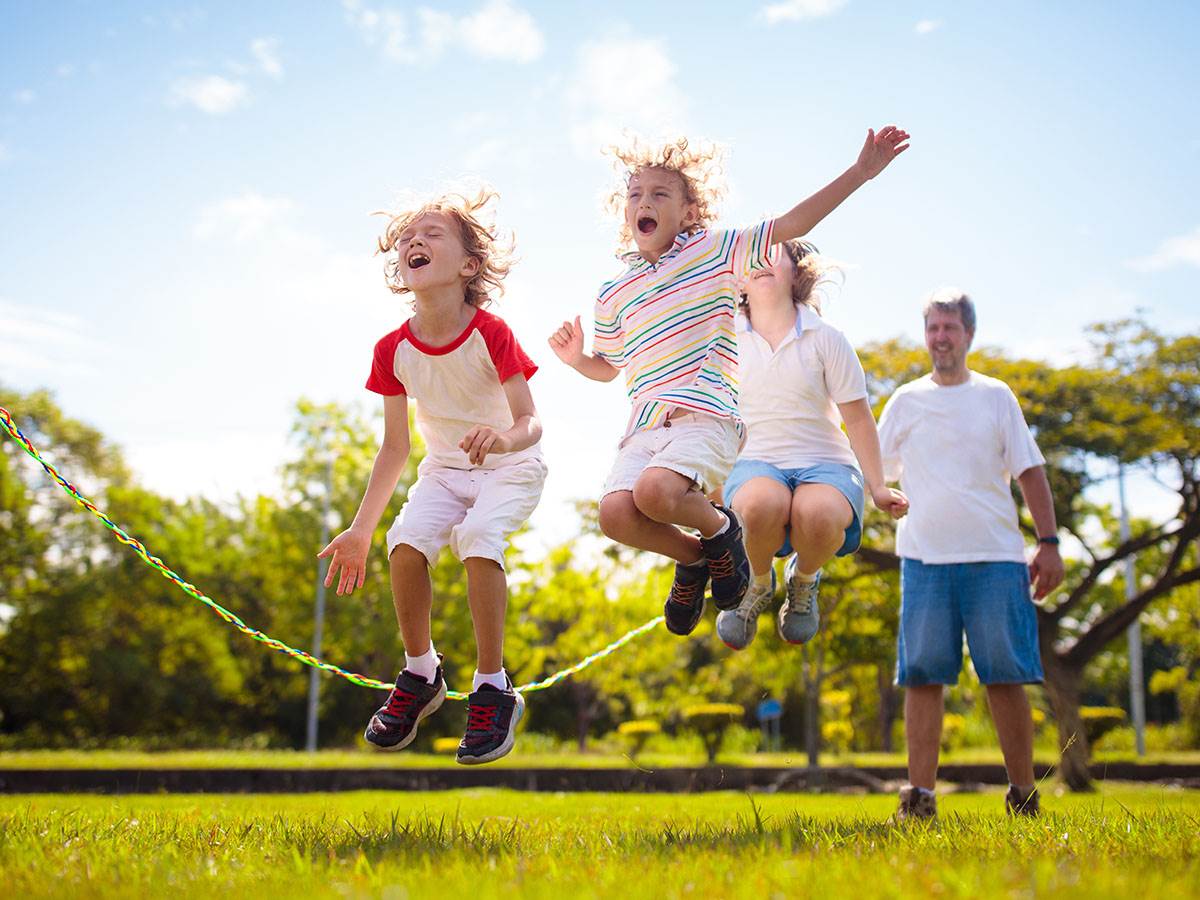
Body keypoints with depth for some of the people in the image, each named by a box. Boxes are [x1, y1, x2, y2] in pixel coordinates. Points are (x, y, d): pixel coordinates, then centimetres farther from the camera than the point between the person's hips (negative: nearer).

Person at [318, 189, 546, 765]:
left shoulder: (491, 335, -20)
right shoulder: (393, 349, -8)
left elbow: (531, 425, -21)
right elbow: (395, 446, 0)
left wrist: (503, 437, -46)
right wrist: (361, 530, -1)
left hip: (510, 467, -4)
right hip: (444, 470, 4)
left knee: (477, 536, -33)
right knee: (407, 541, -25)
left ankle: (493, 689, -18)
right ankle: (421, 675, -2)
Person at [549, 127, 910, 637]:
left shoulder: (713, 251, 10)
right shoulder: (613, 296, 21)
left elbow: (790, 225, 3)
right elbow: (608, 367, 34)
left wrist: (860, 172, -4)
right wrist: (576, 358, 11)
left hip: (706, 415, -4)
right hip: (645, 424, 4)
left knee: (655, 490, -33)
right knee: (615, 513, -23)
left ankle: (720, 528, 2)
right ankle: (693, 558, 9)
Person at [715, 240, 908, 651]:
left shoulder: (825, 338, 3)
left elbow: (857, 417, 5)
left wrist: (877, 486, 0)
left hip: (823, 462, 0)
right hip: (756, 463, 1)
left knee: (818, 514, -38)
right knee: (761, 505, -39)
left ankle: (803, 579, -2)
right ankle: (758, 583, -5)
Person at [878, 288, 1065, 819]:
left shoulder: (995, 396, 11)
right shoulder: (905, 401, 13)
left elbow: (1030, 474, 9)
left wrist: (1049, 542, 1)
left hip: (995, 556, -1)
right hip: (924, 556, 1)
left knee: (1006, 676, -1)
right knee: (922, 675, -4)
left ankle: (1024, 796, 9)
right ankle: (919, 797, -3)